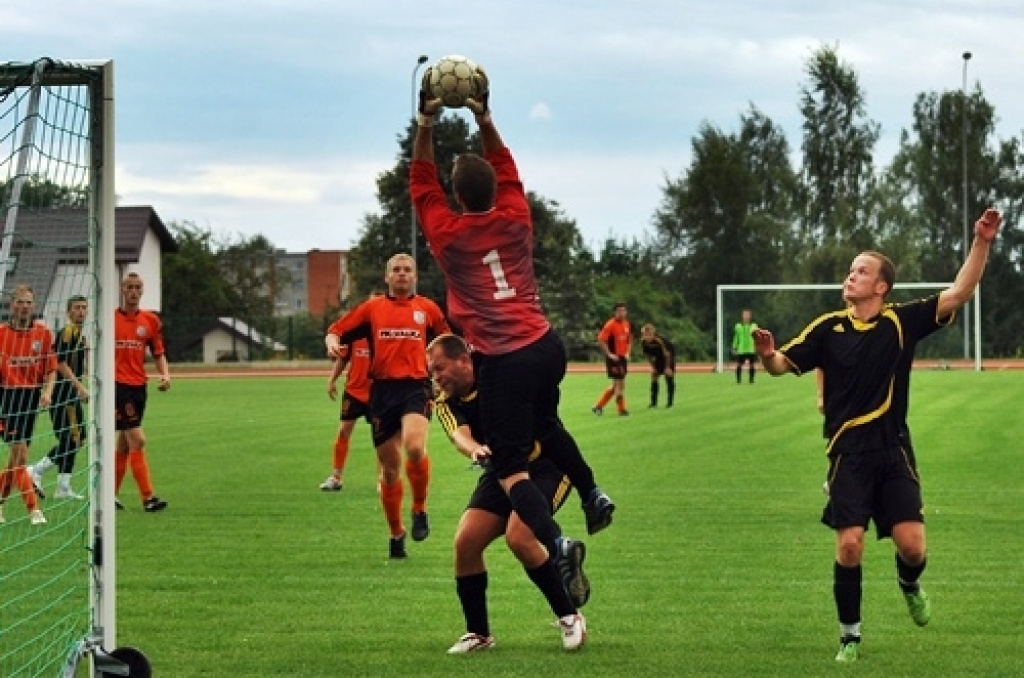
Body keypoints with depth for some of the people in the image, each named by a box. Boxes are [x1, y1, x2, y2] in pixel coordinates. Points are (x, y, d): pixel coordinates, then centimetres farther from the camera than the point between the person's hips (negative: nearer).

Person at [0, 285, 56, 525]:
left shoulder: (44, 334, 4)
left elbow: (51, 370, 6)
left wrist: (47, 392, -9)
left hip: (32, 395, 3)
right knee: (20, 454, -11)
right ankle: (33, 509, -11)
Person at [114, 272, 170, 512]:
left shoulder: (150, 320, 9)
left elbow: (159, 354, 13)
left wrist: (165, 374, -6)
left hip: (139, 386, 5)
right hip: (118, 385, -5)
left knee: (125, 444, 11)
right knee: (138, 441, -12)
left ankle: (111, 494, 21)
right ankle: (148, 497, -13)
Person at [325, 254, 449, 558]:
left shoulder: (427, 308, 11)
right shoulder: (372, 308, 12)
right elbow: (336, 331, 12)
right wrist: (333, 343, -9)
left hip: (416, 387, -2)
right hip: (382, 390, 2)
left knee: (415, 447, -29)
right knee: (390, 467, 6)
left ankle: (420, 510, -5)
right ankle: (396, 533, 23)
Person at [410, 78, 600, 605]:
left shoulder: (446, 234, -4)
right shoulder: (515, 222, 4)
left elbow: (420, 181, 11)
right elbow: (506, 169, 21)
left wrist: (426, 124, 12)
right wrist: (485, 120, 22)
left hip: (502, 363, -5)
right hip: (546, 346, 5)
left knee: (511, 470, -6)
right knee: (544, 426, 35)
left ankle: (557, 542, -26)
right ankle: (591, 492, 31)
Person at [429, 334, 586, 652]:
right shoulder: (446, 402, -5)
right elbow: (460, 434, -24)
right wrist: (475, 448, -47)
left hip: (548, 464, -6)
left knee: (518, 537, -25)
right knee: (465, 541, -9)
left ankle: (569, 616, -8)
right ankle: (478, 633, 7)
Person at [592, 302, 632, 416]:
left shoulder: (627, 324, 9)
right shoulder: (610, 325, -13)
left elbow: (629, 340, 23)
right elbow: (601, 340, -16)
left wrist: (627, 353, 9)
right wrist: (609, 354, -17)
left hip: (623, 358, 8)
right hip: (614, 358, -8)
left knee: (616, 385, 11)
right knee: (619, 383, -6)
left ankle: (598, 406, 21)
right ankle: (622, 410, 3)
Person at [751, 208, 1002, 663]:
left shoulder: (902, 322, -2)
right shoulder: (828, 328, 0)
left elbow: (959, 294, -8)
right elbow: (783, 365, 2)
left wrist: (982, 243, -18)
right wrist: (767, 353, -22)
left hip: (894, 452, 0)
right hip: (848, 454, 0)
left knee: (911, 545, -9)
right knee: (849, 545, -9)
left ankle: (909, 584, 29)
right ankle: (849, 636, 9)